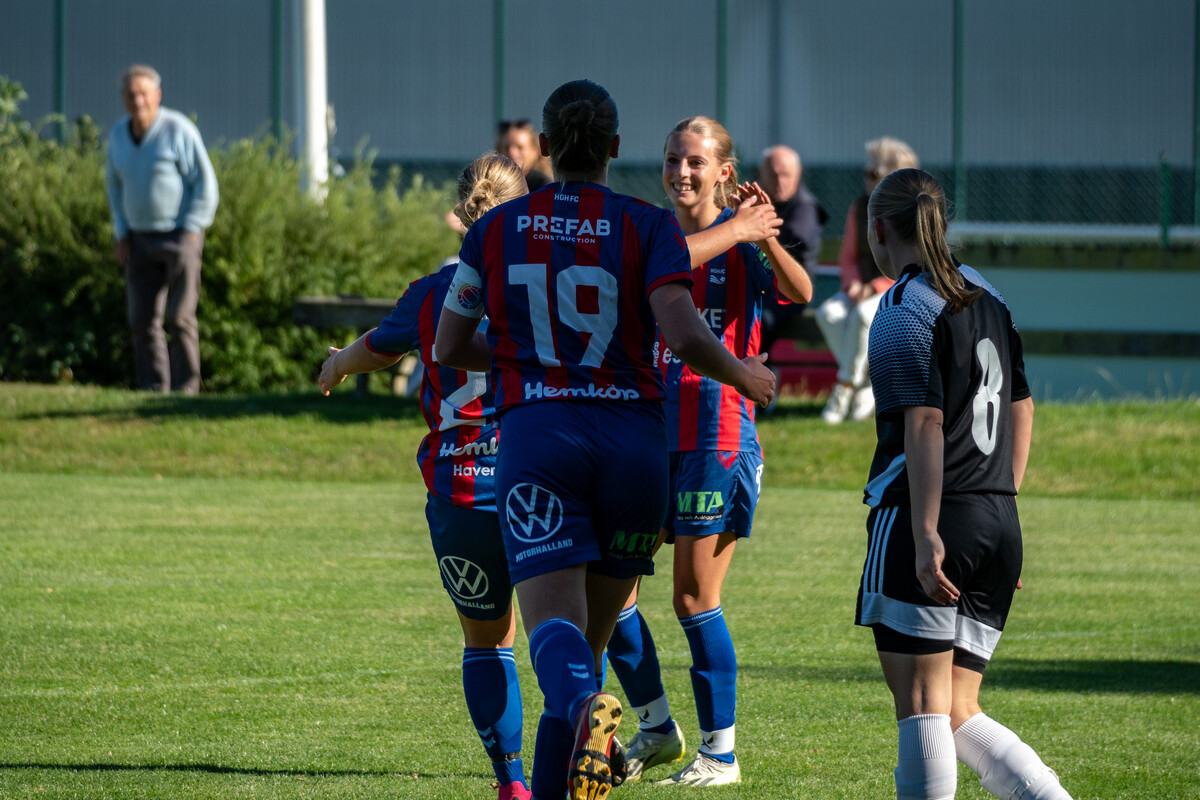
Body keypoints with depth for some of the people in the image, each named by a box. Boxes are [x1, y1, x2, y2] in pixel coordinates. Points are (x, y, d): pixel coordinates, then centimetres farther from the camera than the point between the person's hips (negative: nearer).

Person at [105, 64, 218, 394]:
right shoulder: (119, 134, 3)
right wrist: (122, 237, 6)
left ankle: (186, 387, 0)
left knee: (179, 316, -9)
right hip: (141, 240, 5)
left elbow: (205, 184, -12)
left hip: (180, 235, -5)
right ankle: (153, 389, 2)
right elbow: (117, 187, 15)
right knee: (143, 320, -2)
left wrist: (190, 234, -17)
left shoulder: (178, 130, -15)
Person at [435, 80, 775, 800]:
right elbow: (684, 336, -14)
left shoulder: (496, 230, 6)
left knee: (554, 626, -14)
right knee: (596, 630, 16)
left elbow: (452, 347, 13)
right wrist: (746, 377, 5)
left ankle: (585, 706, -48)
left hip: (535, 438, -1)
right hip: (634, 440, 1)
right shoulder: (648, 227, 0)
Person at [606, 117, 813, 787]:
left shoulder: (740, 244, -5)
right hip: (651, 433, 6)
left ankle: (720, 753, 4)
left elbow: (800, 292, -24)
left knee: (695, 599, -5)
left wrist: (762, 230, -35)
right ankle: (656, 726, 17)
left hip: (718, 436, -6)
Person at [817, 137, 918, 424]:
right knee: (828, 313, -28)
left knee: (862, 315, -37)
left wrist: (876, 287, -20)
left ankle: (844, 388, -27)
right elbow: (847, 258, 15)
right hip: (862, 291, 6)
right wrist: (854, 284, -7)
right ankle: (867, 385, -23)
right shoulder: (859, 210, 10)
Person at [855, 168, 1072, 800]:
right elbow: (1021, 411, 21)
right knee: (956, 715, 10)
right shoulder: (985, 296, 17)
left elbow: (925, 423, -16)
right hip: (998, 524, 8)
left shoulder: (904, 310, -7)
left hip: (927, 520, -8)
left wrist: (926, 533, -20)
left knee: (921, 704, -6)